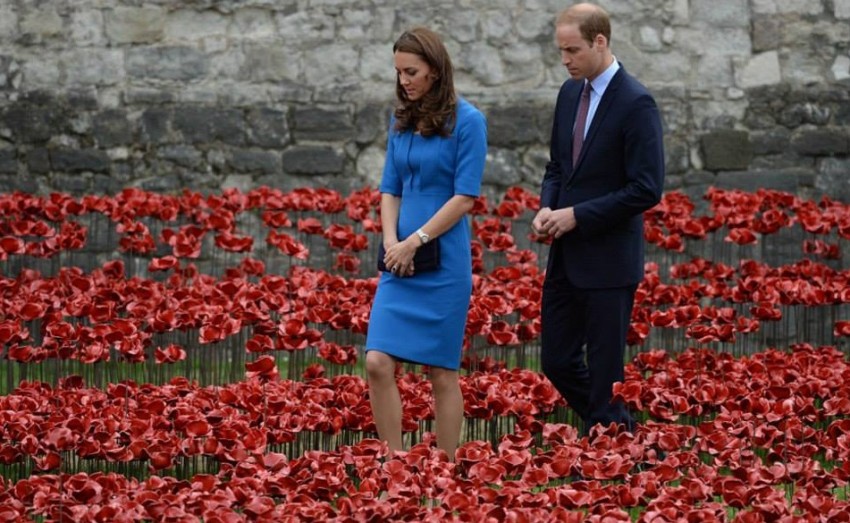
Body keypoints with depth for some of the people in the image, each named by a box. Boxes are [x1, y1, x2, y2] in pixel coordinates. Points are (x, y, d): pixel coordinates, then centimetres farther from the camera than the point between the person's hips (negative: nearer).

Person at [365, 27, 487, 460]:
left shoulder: (466, 121, -7)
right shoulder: (401, 122, 10)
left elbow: (465, 197, -11)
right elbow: (390, 189, 12)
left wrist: (415, 241, -13)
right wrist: (391, 241, -5)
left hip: (443, 262, -5)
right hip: (401, 262, 5)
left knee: (441, 372, 1)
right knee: (378, 363, -6)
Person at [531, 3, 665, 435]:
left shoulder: (636, 103, -15)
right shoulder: (570, 92, 9)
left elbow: (646, 190, -18)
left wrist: (578, 215, -18)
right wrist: (547, 207, -1)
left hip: (608, 261, -8)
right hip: (566, 255, 8)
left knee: (604, 370, -2)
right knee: (558, 362, 12)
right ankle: (616, 428, 29)